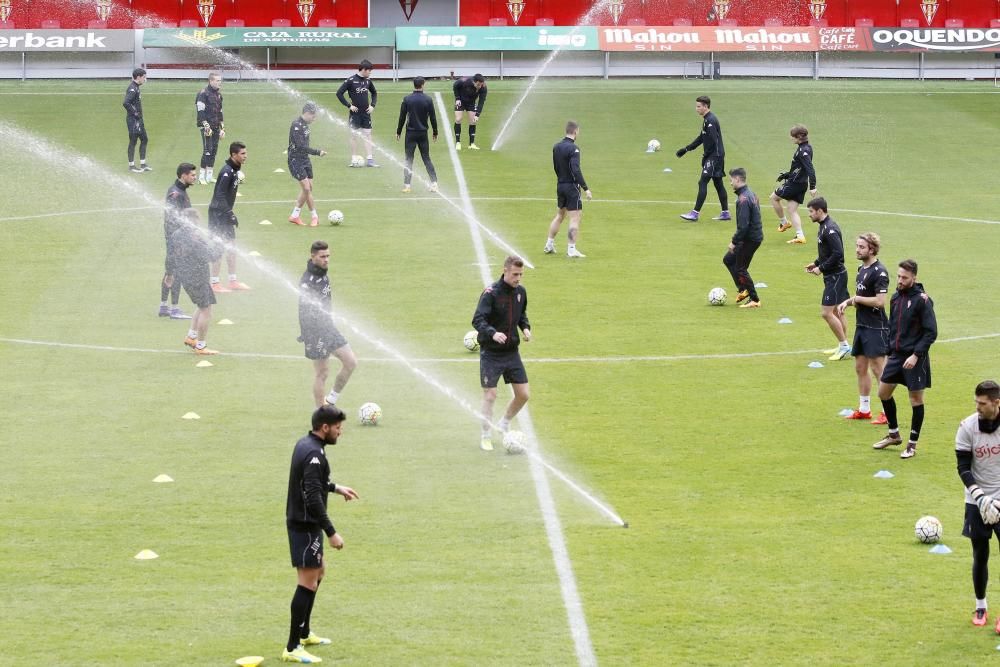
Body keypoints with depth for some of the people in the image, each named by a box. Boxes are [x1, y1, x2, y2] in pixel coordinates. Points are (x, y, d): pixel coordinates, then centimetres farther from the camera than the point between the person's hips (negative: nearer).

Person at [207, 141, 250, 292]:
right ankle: (215, 283, 2)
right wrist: (229, 214, -25)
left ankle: (233, 281, 22)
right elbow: (220, 195, -25)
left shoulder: (235, 169, 8)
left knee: (231, 246, 14)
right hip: (218, 213, -10)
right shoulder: (227, 171, -21)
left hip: (225, 213, 10)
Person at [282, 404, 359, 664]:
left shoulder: (305, 444, 9)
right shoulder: (314, 454, -22)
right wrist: (331, 533, -24)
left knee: (319, 570, 25)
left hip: (300, 522, 11)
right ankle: (292, 648, -6)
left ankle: (304, 633, 35)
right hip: (306, 526, -11)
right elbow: (313, 499, -27)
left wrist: (336, 488, 30)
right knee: (308, 583, -7)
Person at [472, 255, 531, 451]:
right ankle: (486, 437, 11)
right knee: (490, 395, -4)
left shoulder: (520, 291, 2)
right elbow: (478, 320, -26)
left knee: (523, 394, 4)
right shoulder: (491, 293, -18)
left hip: (511, 352, 6)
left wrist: (526, 327, 0)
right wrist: (493, 333, -43)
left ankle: (504, 424, 29)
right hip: (491, 353, -6)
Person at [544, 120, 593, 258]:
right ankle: (571, 249, -6)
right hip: (572, 186, -8)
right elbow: (576, 171, -24)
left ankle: (549, 245, 24)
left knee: (559, 215, 21)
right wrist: (586, 189, -23)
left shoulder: (556, 147, 6)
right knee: (575, 218, -3)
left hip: (560, 185, 8)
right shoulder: (573, 148, -18)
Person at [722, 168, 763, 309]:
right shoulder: (751, 194, 10)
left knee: (741, 268, 0)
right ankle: (744, 290, 19)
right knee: (728, 260, 19)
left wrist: (734, 242, -18)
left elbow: (743, 225, -26)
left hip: (750, 239, -10)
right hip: (756, 235, 10)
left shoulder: (743, 199, -22)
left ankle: (754, 300, 6)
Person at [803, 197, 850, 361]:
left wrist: (822, 268, -18)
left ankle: (844, 346, -2)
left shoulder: (830, 229, -21)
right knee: (837, 312, 15)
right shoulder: (824, 226, 10)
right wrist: (816, 263, 10)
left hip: (835, 276, -10)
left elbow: (838, 254, -26)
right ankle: (843, 347, 22)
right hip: (834, 275, 10)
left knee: (827, 312, -9)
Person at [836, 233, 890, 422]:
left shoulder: (879, 272, -17)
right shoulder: (862, 269, 13)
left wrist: (857, 299, -11)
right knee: (860, 368, 14)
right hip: (862, 326, 10)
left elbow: (880, 301, -23)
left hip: (876, 328, -10)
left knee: (878, 370, -7)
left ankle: (888, 412, -1)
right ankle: (864, 409, 24)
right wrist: (848, 302, 5)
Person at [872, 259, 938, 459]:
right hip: (896, 355, 7)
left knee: (916, 399, 1)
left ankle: (912, 444, 11)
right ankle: (894, 435, 28)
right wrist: (889, 352, 13)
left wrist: (916, 355, -21)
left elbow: (931, 332, -16)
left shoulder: (922, 300, -14)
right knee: (883, 392, 11)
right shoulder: (896, 298, 7)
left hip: (915, 359, -7)